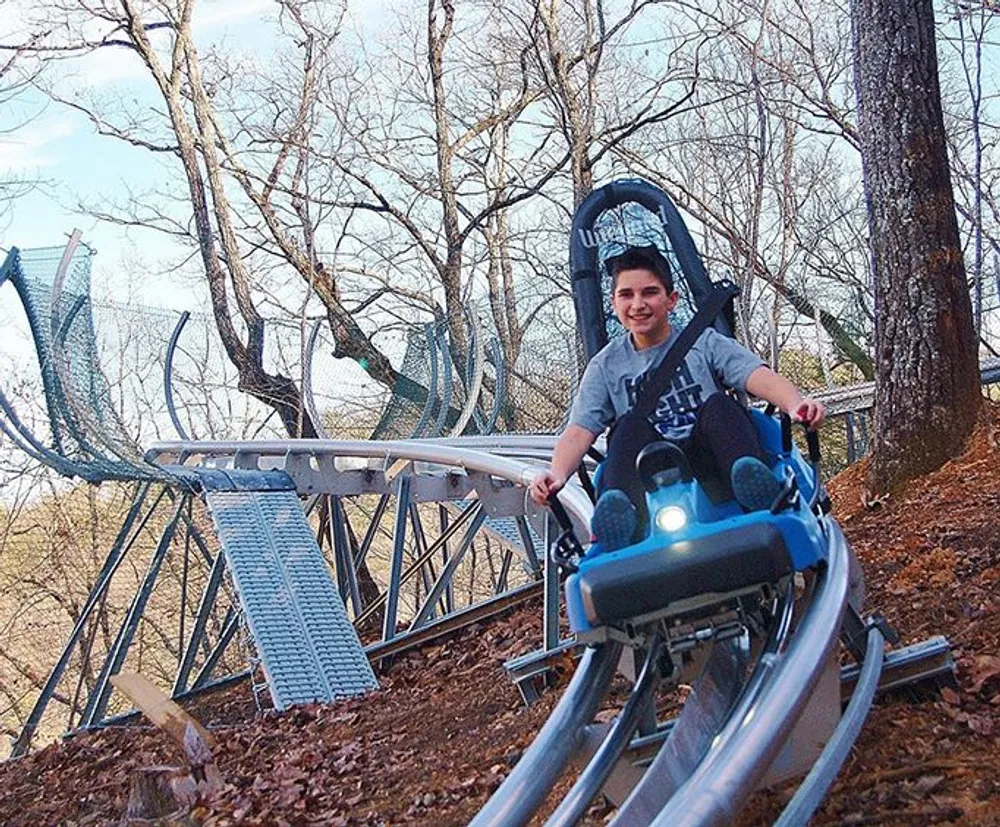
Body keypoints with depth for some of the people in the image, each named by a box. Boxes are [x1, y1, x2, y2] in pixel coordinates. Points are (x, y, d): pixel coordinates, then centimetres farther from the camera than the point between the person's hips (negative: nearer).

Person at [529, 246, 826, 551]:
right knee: (631, 425, -24)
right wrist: (557, 474, -22)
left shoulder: (704, 343, 11)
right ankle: (620, 511, -49)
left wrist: (795, 403, -28)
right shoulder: (607, 366, 13)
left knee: (717, 404, -23)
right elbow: (579, 431, 0)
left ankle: (752, 479, -49)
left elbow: (760, 377, -5)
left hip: (708, 458, 0)